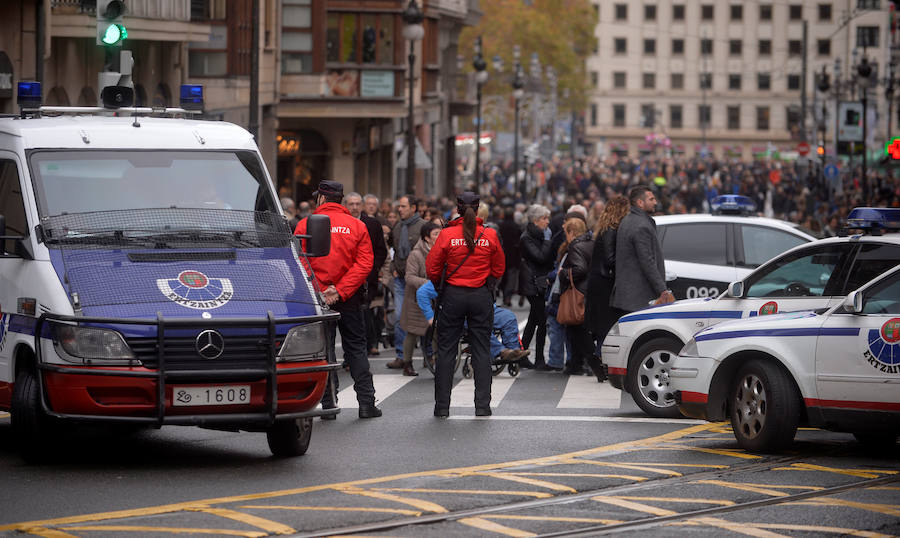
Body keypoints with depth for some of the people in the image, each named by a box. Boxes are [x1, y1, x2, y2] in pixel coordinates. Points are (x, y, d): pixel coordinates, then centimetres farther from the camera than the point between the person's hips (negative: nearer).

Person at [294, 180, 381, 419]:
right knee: (356, 348, 11)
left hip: (317, 298, -2)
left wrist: (320, 292, -7)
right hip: (349, 298, 2)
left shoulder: (305, 226, -4)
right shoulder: (357, 226, 1)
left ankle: (328, 405, 1)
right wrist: (341, 290, -10)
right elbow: (365, 263, -6)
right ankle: (366, 402, 8)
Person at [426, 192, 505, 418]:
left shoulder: (447, 235, -9)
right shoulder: (490, 236, -5)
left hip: (453, 296, -1)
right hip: (482, 297, 1)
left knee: (446, 350, 6)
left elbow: (432, 268, -4)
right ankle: (482, 405, 6)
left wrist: (441, 285, 15)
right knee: (481, 350, 7)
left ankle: (442, 405, 6)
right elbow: (499, 269, 4)